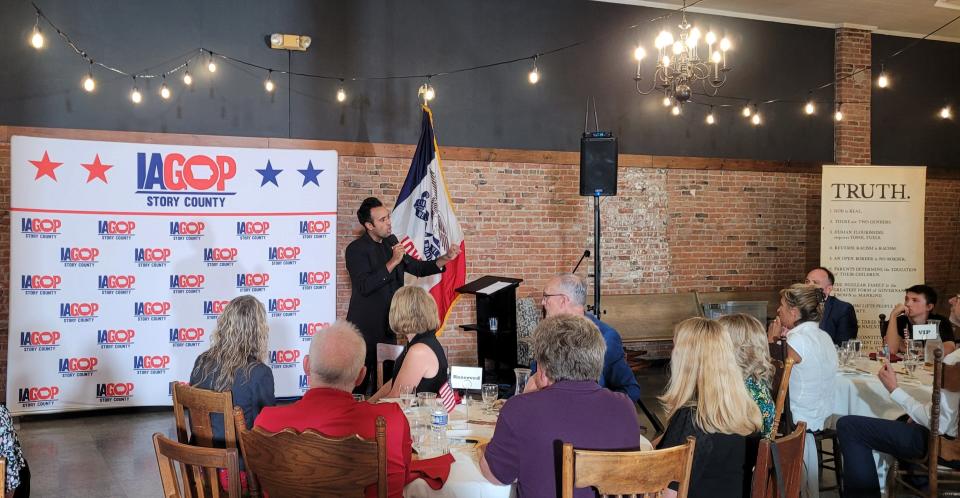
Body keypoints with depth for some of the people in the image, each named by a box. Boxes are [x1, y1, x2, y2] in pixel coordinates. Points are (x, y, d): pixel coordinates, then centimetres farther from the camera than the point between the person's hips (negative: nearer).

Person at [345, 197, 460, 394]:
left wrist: (445, 259, 2)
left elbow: (416, 268, 16)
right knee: (359, 384, -3)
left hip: (388, 326, 7)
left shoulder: (390, 242, 9)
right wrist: (392, 262, -26)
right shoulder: (356, 250, -13)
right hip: (366, 328, -7)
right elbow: (365, 286, -23)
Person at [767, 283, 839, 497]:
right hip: (819, 416, 9)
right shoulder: (824, 337, 7)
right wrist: (780, 340, 10)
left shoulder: (798, 340, -20)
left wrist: (772, 340, -3)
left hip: (800, 422, -9)